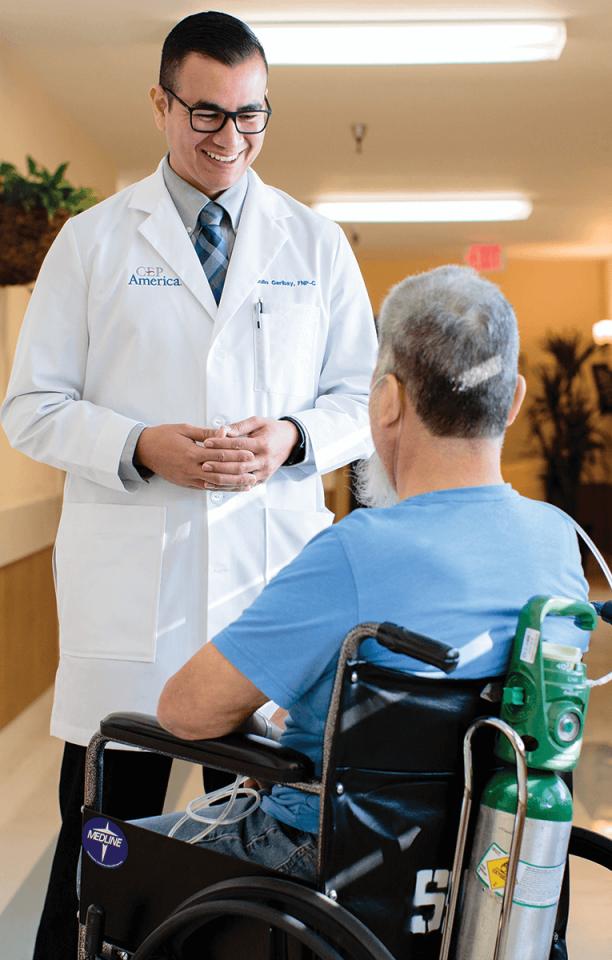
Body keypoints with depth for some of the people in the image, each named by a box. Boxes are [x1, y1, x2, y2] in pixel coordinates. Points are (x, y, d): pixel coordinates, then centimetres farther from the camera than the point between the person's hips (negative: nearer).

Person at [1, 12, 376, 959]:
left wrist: (292, 438, -9)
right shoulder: (93, 241, 7)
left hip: (276, 565, 2)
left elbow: (361, 397, 12)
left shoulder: (317, 243, 11)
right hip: (130, 574, -1)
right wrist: (142, 448, -12)